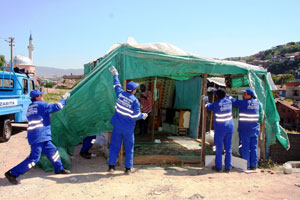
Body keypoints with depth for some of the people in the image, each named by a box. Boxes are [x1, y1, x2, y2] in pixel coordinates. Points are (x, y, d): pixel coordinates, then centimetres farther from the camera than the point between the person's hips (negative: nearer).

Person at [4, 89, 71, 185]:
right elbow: (56, 107, -13)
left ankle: (59, 169, 27)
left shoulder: (30, 107, 16)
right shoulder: (40, 105, -10)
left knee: (52, 151, 16)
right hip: (38, 137, -10)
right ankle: (12, 173, -2)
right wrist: (64, 99, 0)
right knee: (34, 158, -8)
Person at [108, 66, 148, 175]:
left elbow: (117, 85, 16)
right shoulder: (135, 100, -14)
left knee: (114, 146, 11)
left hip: (117, 126, 3)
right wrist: (143, 115, 7)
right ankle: (128, 168, 16)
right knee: (129, 148, 10)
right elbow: (135, 115, -14)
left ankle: (111, 166, 11)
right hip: (128, 129, -3)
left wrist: (115, 75, 31)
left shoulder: (120, 94, -3)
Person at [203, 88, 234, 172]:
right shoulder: (229, 101, 3)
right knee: (228, 148, 8)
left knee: (219, 148, 5)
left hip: (220, 128, -4)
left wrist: (206, 101, 29)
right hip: (229, 127, 4)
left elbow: (208, 107, 8)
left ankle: (218, 167, 13)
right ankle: (228, 167, 11)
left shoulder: (216, 104, -11)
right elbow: (225, 96, 24)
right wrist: (214, 90, 36)